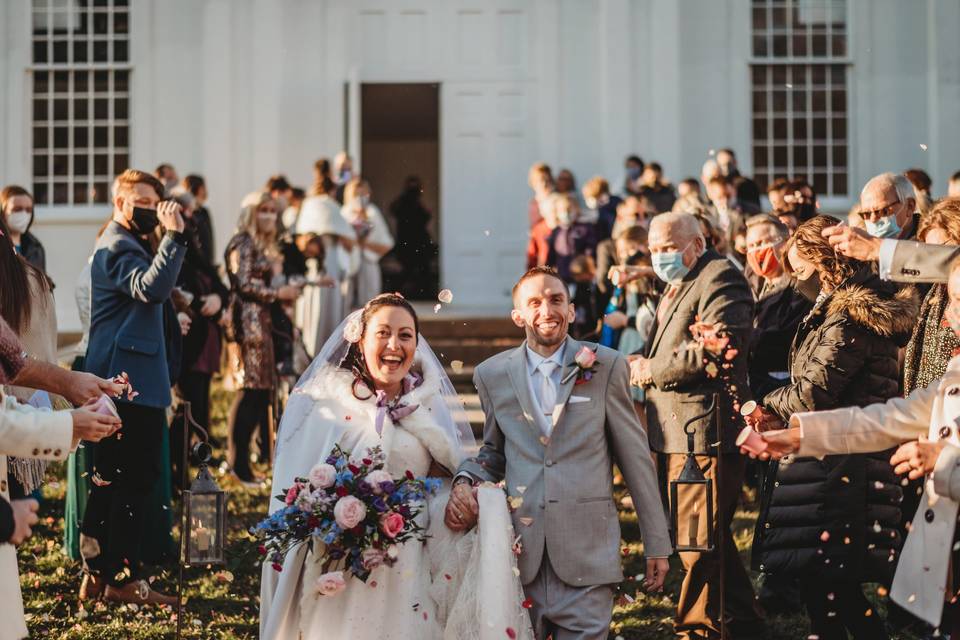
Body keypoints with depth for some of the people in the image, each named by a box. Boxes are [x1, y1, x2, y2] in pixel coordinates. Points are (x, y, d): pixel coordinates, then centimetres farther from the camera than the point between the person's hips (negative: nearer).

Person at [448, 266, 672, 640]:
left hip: (586, 554, -2)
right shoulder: (492, 375, 7)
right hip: (520, 555, 2)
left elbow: (636, 457, 4)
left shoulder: (605, 367, 2)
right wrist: (465, 481, -4)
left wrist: (657, 543, 5)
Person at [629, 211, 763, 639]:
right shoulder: (676, 287, 23)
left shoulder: (720, 279, -9)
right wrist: (642, 366, 0)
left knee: (697, 542, -8)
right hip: (674, 435, 11)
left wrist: (650, 370, -13)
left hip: (703, 434, -11)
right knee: (713, 540, 17)